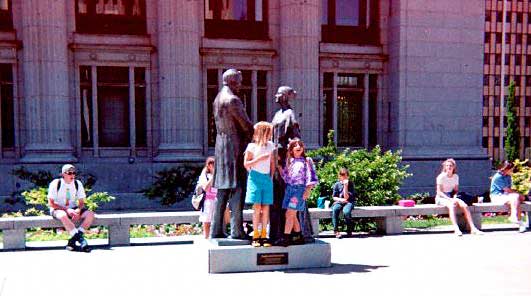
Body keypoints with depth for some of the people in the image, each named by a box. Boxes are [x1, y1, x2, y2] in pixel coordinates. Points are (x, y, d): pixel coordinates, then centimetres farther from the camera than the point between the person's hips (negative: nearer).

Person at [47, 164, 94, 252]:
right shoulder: (56, 184, -9)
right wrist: (66, 209, -23)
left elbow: (81, 202, 3)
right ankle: (80, 240, -34)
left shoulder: (78, 184, 2)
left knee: (90, 214, -21)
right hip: (58, 209, -4)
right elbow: (51, 203, -12)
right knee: (64, 216, -40)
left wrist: (78, 210, -20)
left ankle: (73, 241, -24)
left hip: (73, 209, 4)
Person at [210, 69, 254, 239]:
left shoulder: (217, 99, 15)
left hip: (221, 146, 9)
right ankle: (237, 231, -4)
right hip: (235, 147, -9)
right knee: (237, 188, -6)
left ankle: (216, 230, 13)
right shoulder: (232, 100, -13)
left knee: (223, 190, 11)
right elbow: (246, 125, -13)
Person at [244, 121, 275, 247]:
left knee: (266, 208, 0)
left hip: (267, 178, 4)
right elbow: (246, 164, -3)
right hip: (255, 177, -4)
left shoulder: (270, 145, 12)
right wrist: (259, 159, -13)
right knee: (257, 207, -6)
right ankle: (255, 236, 1)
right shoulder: (252, 146, -1)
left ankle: (264, 235, 6)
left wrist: (271, 176, 10)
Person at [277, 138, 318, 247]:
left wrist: (307, 191, -12)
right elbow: (284, 175, 18)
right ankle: (298, 237, 20)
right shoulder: (289, 161, 14)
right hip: (289, 188, 6)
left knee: (290, 214, -11)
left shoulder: (307, 160, 1)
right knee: (292, 215, 9)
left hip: (300, 189, -6)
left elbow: (311, 178, -4)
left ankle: (285, 238, -9)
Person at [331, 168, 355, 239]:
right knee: (334, 210, -35)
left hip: (348, 202, -2)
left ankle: (349, 230, -15)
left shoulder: (350, 184, 1)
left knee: (346, 211, -37)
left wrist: (345, 186, -15)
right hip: (338, 202, 2)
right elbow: (334, 197, 8)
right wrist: (340, 199, -11)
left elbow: (346, 197, -8)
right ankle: (336, 230, -26)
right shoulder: (337, 184, 8)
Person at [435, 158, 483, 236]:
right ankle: (456, 229, -49)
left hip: (451, 197, 5)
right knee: (452, 205, -37)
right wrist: (449, 199, -22)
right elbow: (439, 192, -10)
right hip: (441, 198, -5)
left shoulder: (456, 176, 10)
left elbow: (456, 190, 14)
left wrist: (455, 197, -8)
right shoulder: (441, 177, -6)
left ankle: (473, 228, -27)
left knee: (464, 205, -24)